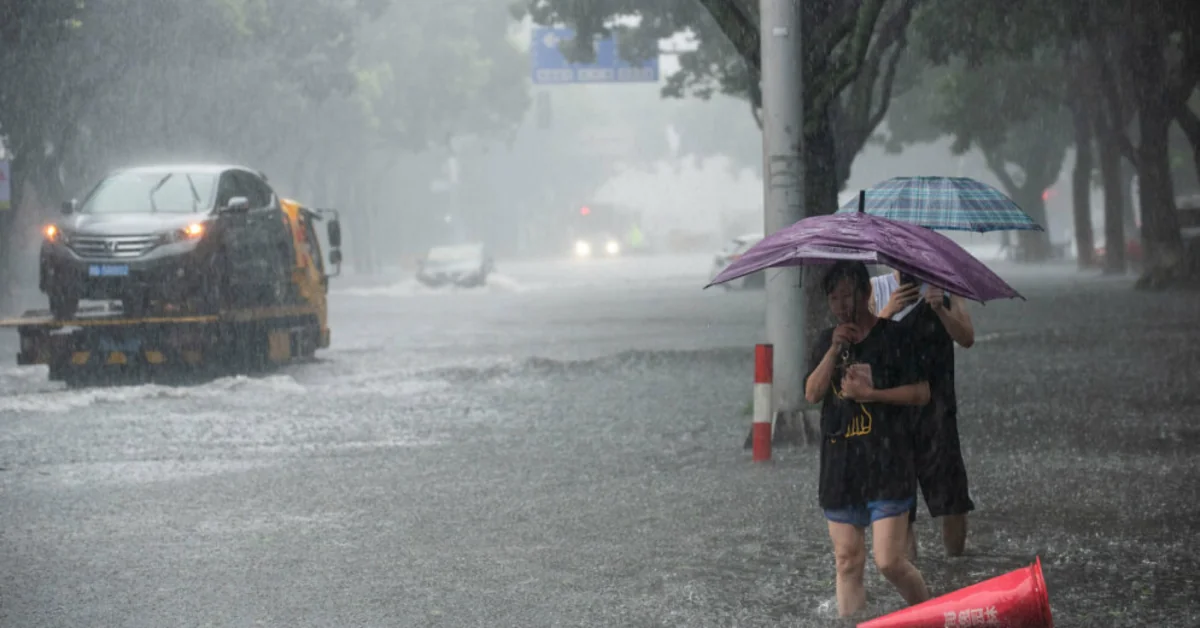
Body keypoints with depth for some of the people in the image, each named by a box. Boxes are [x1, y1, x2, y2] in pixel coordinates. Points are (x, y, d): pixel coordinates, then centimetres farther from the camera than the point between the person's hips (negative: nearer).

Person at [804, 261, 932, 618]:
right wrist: (834, 350, -12)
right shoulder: (826, 342, 12)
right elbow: (812, 394, -1)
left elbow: (922, 393, -7)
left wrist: (869, 394, -14)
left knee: (889, 561, -11)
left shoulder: (894, 337, -2)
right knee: (847, 562, 6)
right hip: (840, 465, 5)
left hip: (887, 463, -5)